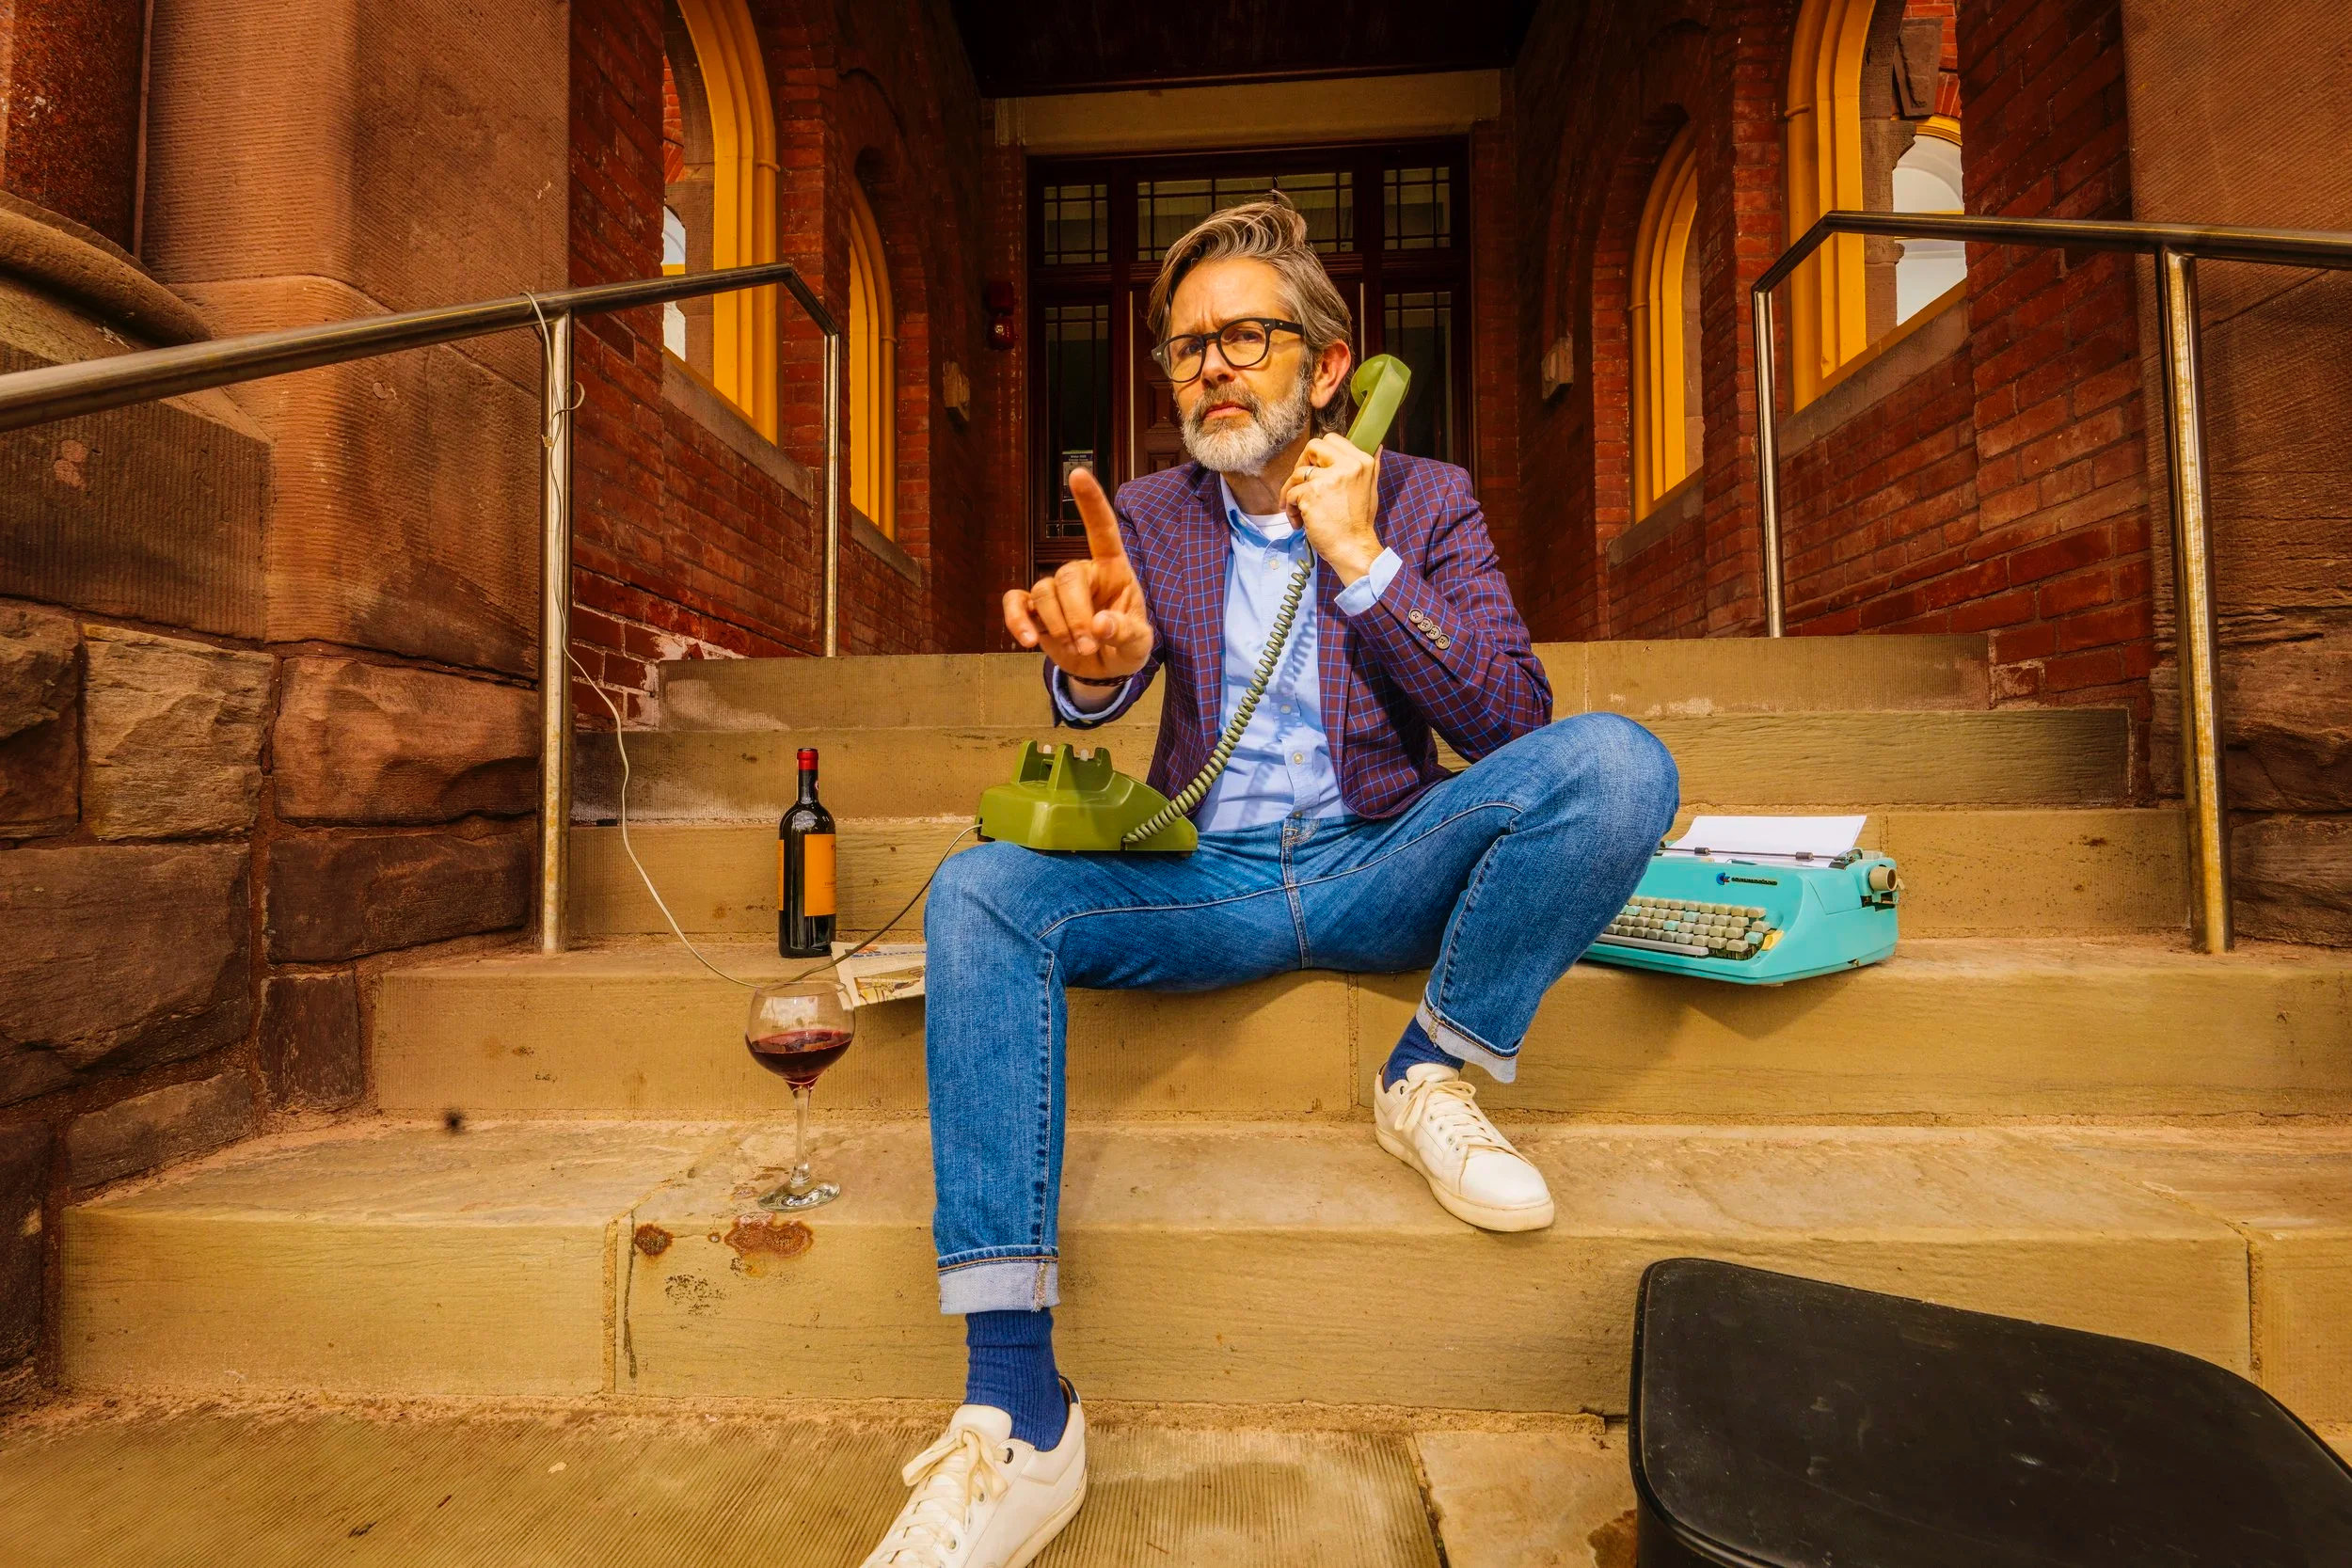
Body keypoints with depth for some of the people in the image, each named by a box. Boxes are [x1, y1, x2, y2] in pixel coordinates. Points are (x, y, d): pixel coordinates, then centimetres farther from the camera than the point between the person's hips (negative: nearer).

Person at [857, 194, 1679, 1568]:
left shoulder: (1426, 501, 7)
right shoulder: (1148, 515, 10)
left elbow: (1513, 722, -3)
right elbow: (1096, 694, -8)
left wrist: (1363, 562, -13)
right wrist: (1096, 664, -34)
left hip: (1381, 870, 0)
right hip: (1205, 880, 1)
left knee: (1612, 762, -23)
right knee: (980, 893, -23)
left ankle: (1436, 1077, -4)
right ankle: (1017, 1414, -20)